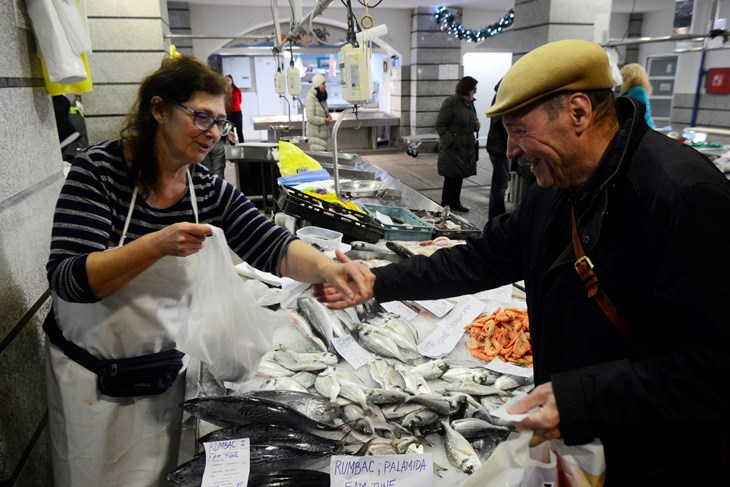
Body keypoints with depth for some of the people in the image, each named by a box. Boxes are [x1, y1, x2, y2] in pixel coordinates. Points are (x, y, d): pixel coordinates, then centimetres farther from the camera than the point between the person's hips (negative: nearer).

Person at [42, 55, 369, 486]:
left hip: (167, 372, 4)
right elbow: (67, 280, -23)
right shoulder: (100, 170, -16)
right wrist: (156, 246, -37)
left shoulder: (212, 191, -5)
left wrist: (326, 267, -33)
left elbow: (274, 248, -13)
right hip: (92, 378, -3)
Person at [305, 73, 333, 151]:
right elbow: (310, 118, -19)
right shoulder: (310, 99, -13)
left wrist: (328, 116, 4)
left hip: (325, 132, 8)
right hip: (316, 134, -8)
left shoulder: (322, 97, 14)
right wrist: (324, 120, -23)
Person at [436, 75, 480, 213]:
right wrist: (451, 142, -20)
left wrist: (476, 126, 3)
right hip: (452, 149, -8)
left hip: (467, 148, 8)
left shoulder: (469, 103, 12)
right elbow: (440, 125, -13)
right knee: (451, 178, -3)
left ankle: (455, 203, 25)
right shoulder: (451, 102, -12)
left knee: (460, 177, 14)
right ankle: (445, 205, 8)